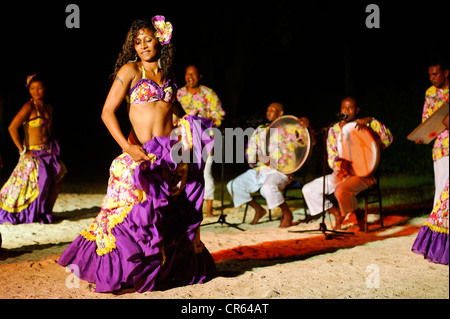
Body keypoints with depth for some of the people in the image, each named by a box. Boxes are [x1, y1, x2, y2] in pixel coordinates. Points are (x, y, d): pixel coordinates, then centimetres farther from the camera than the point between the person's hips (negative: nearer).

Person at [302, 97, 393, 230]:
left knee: (341, 191, -36)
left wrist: (371, 121, -22)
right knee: (308, 190, -7)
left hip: (362, 173, -5)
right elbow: (331, 157, 7)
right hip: (341, 173, 6)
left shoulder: (364, 126, -1)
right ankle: (338, 214, 3)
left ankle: (357, 216, -7)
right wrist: (339, 163, -16)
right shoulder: (333, 130, 10)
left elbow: (387, 140, -15)